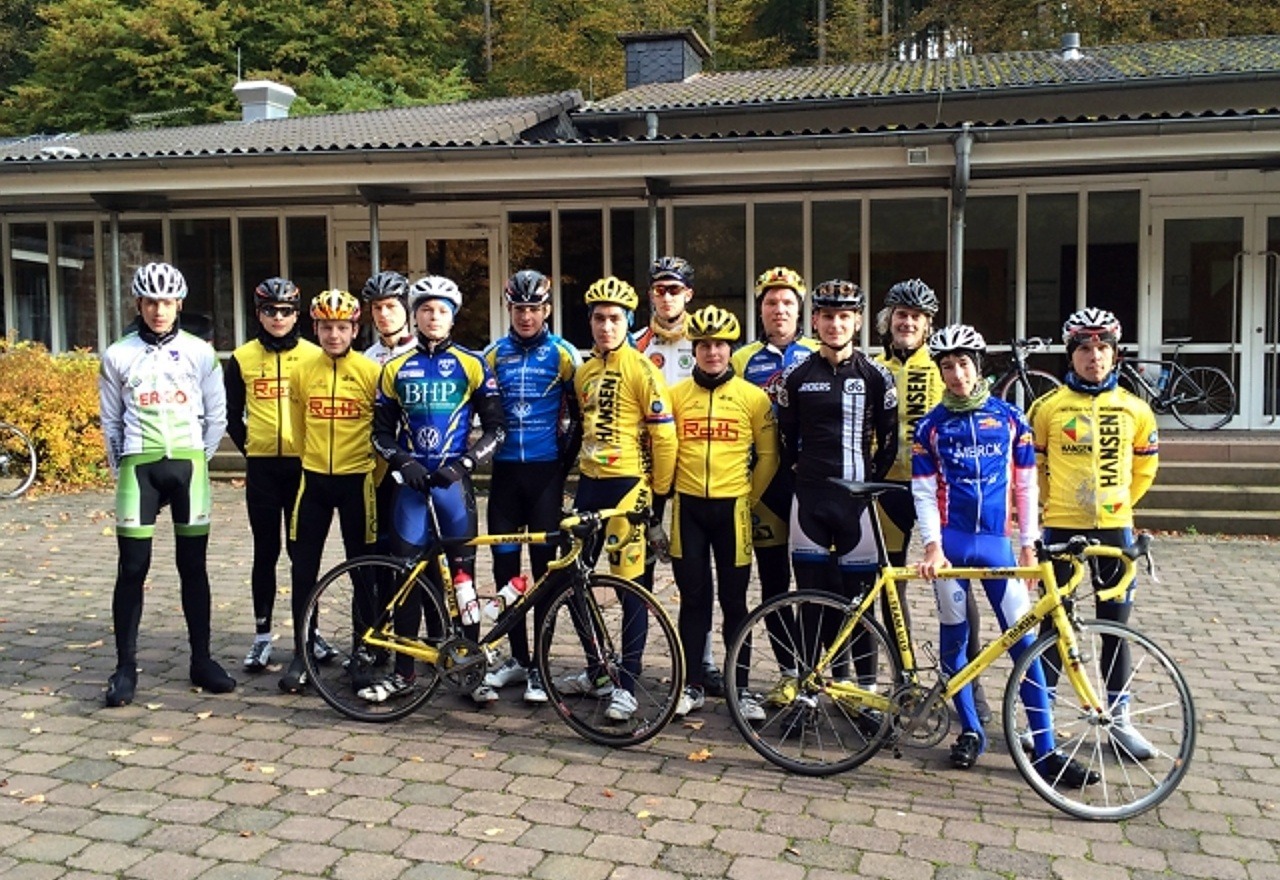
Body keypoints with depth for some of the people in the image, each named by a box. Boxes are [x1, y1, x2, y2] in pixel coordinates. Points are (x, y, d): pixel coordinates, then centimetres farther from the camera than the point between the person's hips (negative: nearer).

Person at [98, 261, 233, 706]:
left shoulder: (200, 353, 3)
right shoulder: (118, 355, 4)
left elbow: (216, 415, 8)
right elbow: (110, 420, 11)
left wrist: (197, 462, 5)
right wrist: (121, 468, 6)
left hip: (187, 464, 0)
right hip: (139, 466, 0)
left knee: (193, 566, 6)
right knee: (132, 568, 0)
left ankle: (201, 660, 15)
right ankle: (125, 667, 9)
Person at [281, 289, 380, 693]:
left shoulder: (371, 372, -6)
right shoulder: (302, 372, 3)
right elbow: (300, 427, 15)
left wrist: (373, 476, 2)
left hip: (356, 479, -2)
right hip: (314, 479, 3)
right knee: (303, 568, 4)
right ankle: (302, 652, 14)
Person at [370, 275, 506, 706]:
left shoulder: (472, 365, 1)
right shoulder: (396, 368, 8)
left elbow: (496, 427, 0)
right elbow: (381, 430, 10)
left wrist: (464, 463, -12)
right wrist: (403, 462, -7)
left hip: (454, 480, -2)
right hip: (410, 480, 2)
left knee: (463, 573, 1)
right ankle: (402, 672, 15)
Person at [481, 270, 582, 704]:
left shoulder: (563, 355, -1)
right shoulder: (494, 355, 8)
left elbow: (577, 416, 0)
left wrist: (564, 465, -3)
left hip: (545, 472, -3)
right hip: (505, 471, 4)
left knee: (544, 566, 0)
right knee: (504, 565, 6)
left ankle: (539, 664, 9)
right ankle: (517, 657, 20)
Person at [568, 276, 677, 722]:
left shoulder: (641, 369, -11)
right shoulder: (583, 371, 11)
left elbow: (664, 432, -12)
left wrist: (660, 490, -8)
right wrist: (585, 466, 19)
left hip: (628, 484, -8)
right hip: (590, 483, 8)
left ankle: (626, 685, 9)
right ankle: (597, 670, 27)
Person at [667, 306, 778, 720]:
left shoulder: (753, 396, 0)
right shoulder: (676, 394, 4)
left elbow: (768, 455, 6)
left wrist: (749, 497, 4)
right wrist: (668, 492, 6)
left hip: (731, 507, -1)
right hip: (688, 506, 1)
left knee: (734, 600, 6)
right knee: (693, 597, 7)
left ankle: (740, 687, 16)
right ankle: (692, 685, 17)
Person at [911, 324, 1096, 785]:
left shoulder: (1009, 418, 6)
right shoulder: (931, 426, 4)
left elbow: (1026, 484, 8)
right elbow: (924, 492, 1)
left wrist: (1029, 544, 4)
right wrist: (932, 547, -10)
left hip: (997, 542, 0)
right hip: (951, 542, 0)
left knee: (1024, 640, -4)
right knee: (954, 639, 6)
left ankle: (1045, 748, 2)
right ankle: (970, 732, 21)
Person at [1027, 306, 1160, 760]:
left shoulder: (1134, 409, 3)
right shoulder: (1048, 406, -3)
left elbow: (1145, 467, 16)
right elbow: (1031, 464, 8)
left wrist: (1117, 503, 12)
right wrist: (1053, 503, 8)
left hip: (1114, 530, 2)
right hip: (1061, 528, -2)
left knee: (1116, 628, 8)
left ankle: (1118, 718, 20)